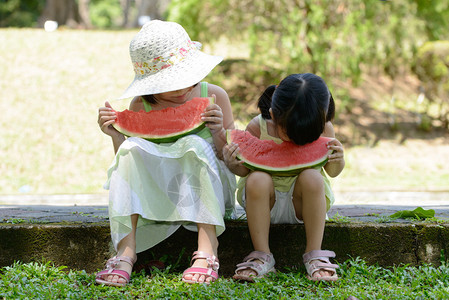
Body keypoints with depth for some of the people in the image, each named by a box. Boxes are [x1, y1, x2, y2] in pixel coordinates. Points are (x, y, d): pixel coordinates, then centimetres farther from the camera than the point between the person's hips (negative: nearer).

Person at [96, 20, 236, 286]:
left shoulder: (214, 96, 0)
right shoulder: (141, 104, 2)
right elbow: (129, 159, 5)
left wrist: (218, 132, -18)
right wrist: (116, 135, -12)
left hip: (208, 189, -1)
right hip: (157, 192, 1)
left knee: (195, 145, -31)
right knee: (131, 148, -25)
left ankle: (207, 252, -39)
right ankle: (125, 253, -36)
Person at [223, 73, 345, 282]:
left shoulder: (323, 129, -13)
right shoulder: (258, 127, -17)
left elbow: (332, 172, 2)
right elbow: (245, 169, -6)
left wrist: (337, 161, -22)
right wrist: (232, 164, -29)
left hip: (301, 202, 1)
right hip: (264, 200, 0)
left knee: (312, 177, -31)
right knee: (258, 180, -33)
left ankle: (314, 254, -20)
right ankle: (262, 256, -21)